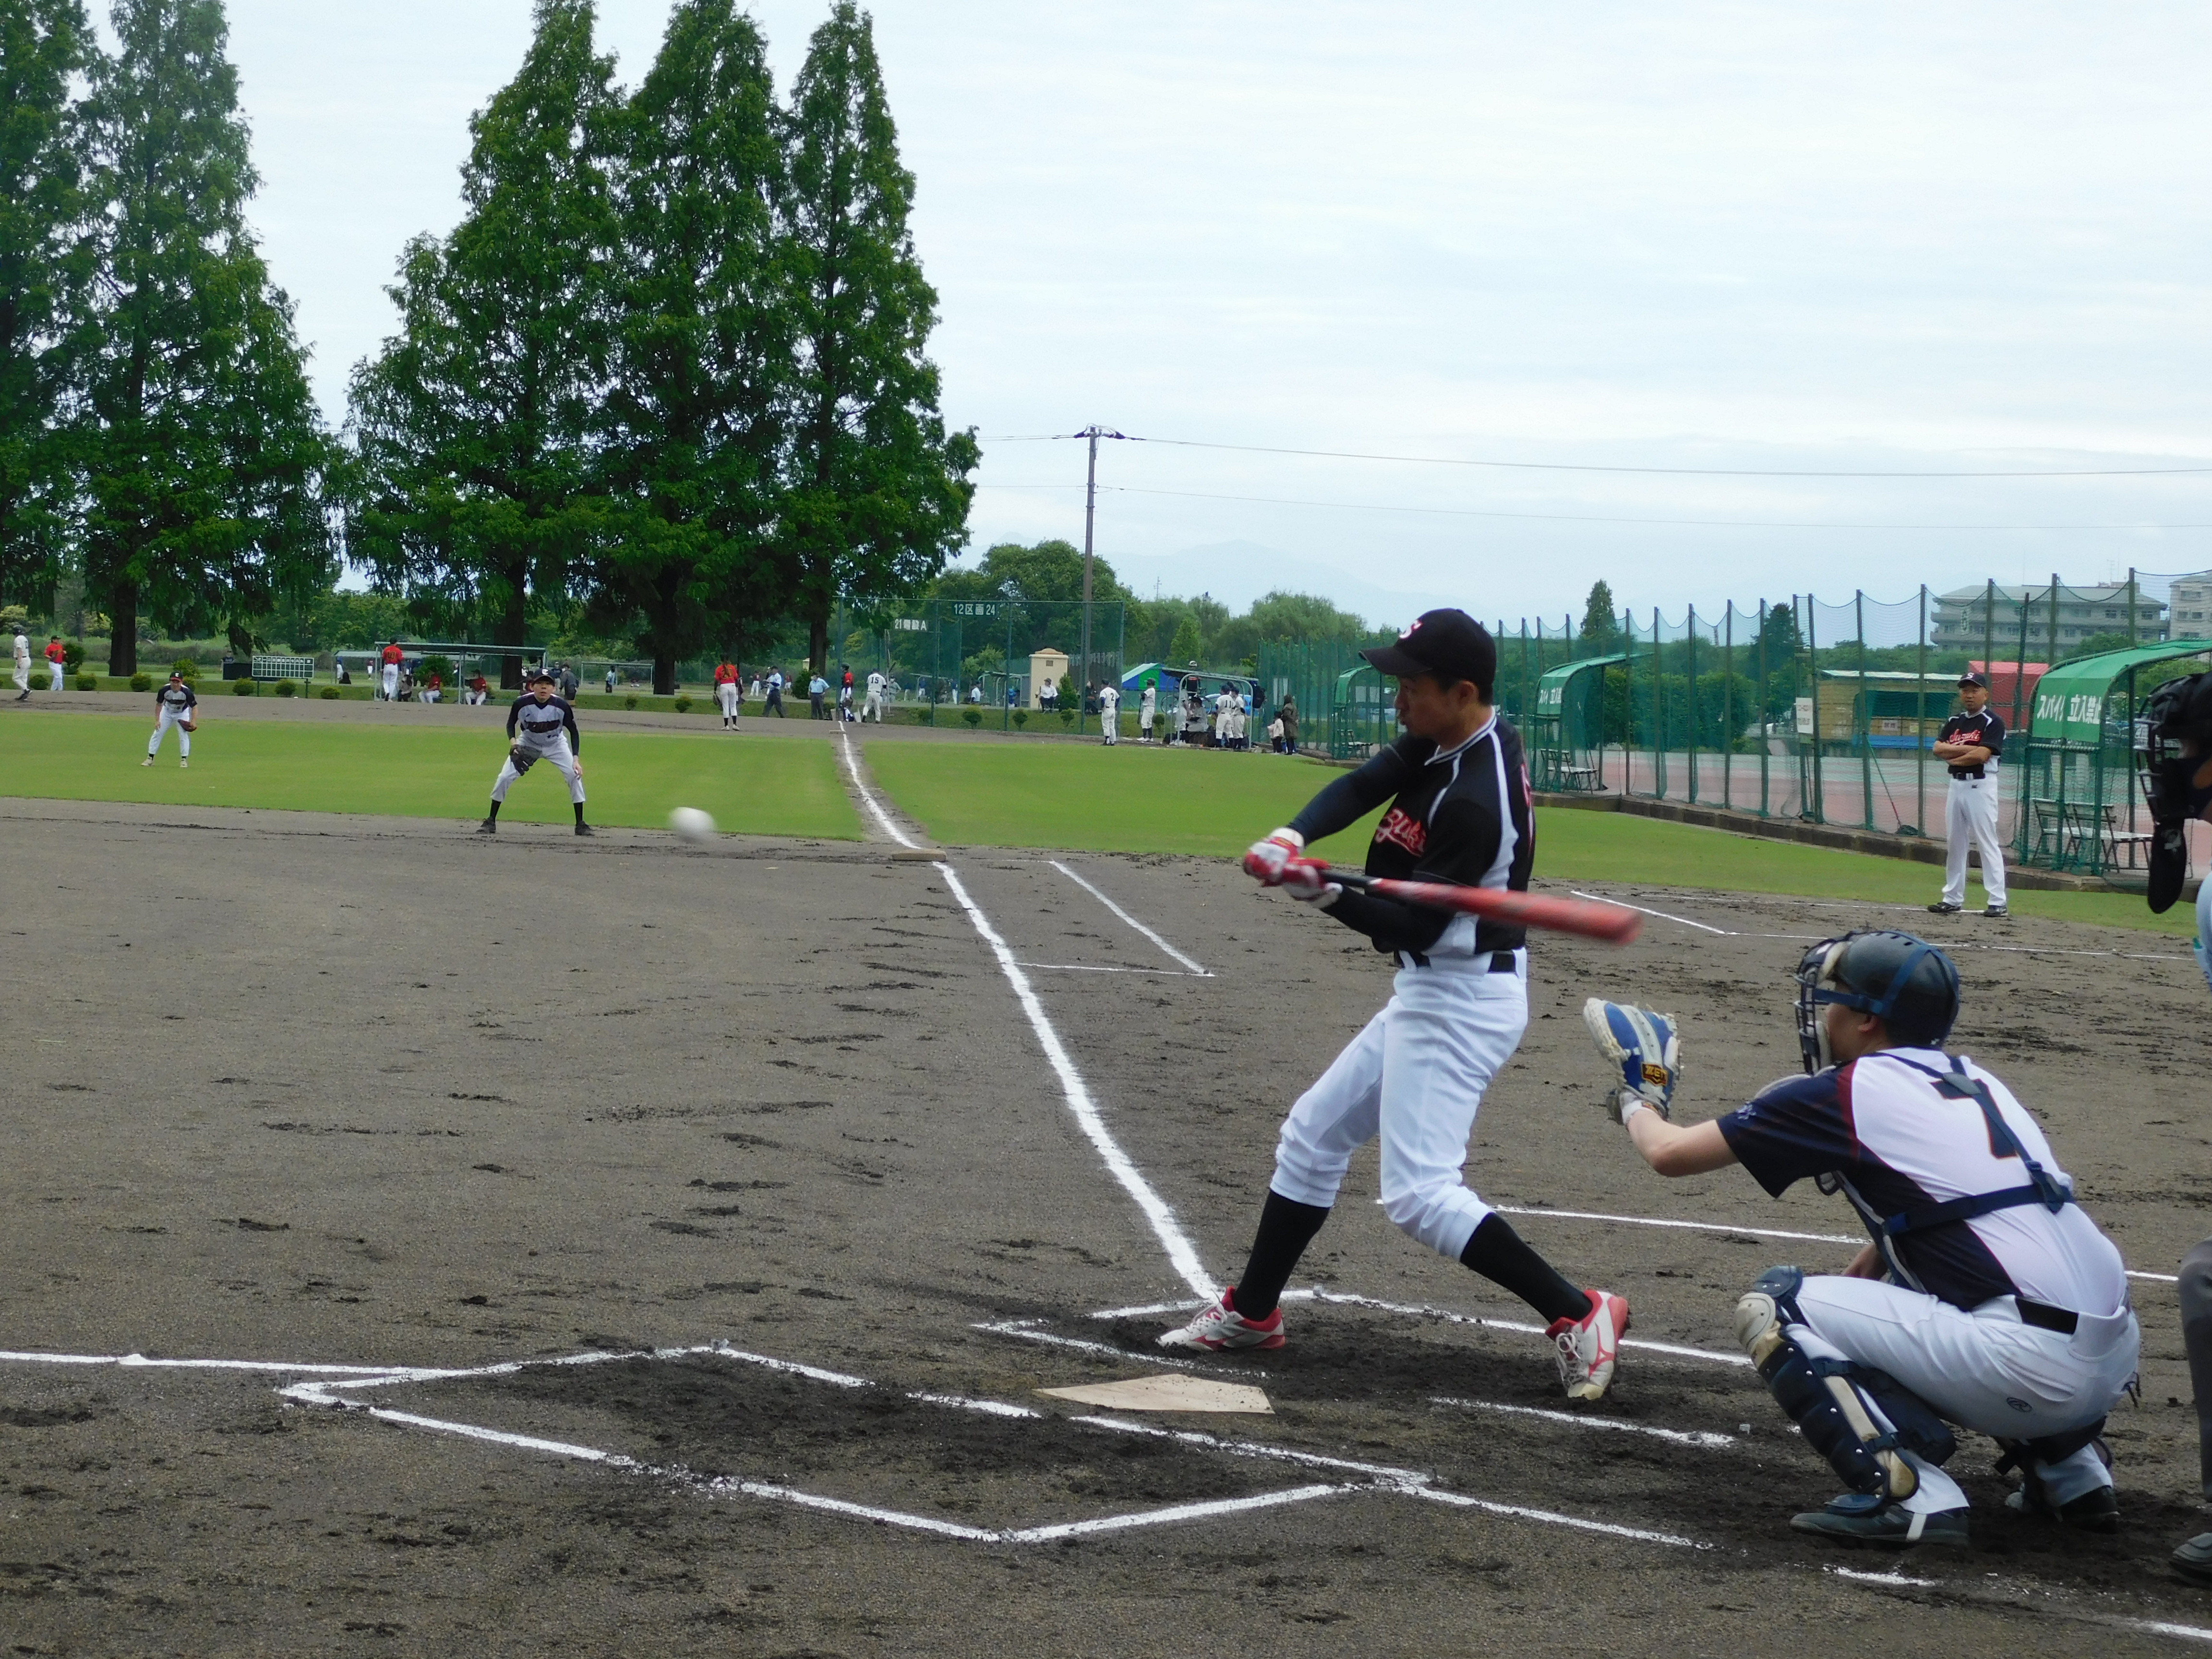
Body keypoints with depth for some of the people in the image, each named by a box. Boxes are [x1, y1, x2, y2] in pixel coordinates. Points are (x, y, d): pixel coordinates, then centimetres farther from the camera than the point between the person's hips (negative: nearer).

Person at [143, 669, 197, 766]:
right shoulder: (164, 690, -28)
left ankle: (184, 760, -1)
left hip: (182, 714, -1)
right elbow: (159, 704, -11)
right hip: (167, 712, 1)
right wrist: (157, 720, -14)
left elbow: (194, 707, -21)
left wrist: (194, 721, -32)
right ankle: (150, 758, 5)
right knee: (157, 733, -2)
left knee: (184, 735, -12)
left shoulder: (187, 692, -32)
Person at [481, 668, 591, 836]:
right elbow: (511, 724, -7)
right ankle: (491, 821, 4)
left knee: (575, 775, -16)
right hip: (527, 744, 0)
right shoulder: (522, 703, -27)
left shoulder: (562, 705, -28)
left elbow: (573, 732, -14)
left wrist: (575, 759, -23)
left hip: (555, 745, 0)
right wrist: (513, 742, -26)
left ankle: (580, 824, -3)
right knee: (504, 778, -11)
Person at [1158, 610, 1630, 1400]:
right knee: (1313, 1132, 18)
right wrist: (1292, 837, -23)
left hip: (1459, 1002, -10)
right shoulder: (1442, 741, 2)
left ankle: (1577, 1314, -14)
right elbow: (1360, 787, -4)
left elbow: (1413, 926, -25)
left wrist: (1325, 892, -37)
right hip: (1429, 994, 10)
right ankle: (1251, 1309, 30)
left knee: (1418, 1191, -17)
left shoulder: (1474, 800, -26)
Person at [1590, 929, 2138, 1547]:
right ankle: (2070, 1473, 24)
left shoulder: (1844, 1093, -1)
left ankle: (1910, 1494, -11)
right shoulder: (1973, 1081, 20)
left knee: (1772, 1305, 3)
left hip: (2029, 1369, -8)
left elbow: (1672, 1152, 9)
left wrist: (1637, 1105, 29)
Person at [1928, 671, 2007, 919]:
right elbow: (1938, 749, -1)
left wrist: (1953, 757, -5)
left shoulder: (1992, 722, -7)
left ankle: (1998, 901, -9)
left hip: (1981, 786, -7)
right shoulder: (1954, 722, 14)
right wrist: (1967, 749, -13)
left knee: (1988, 843, -8)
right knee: (1955, 843, 10)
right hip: (1957, 784, 7)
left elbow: (1982, 755, -19)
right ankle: (1953, 899, 17)